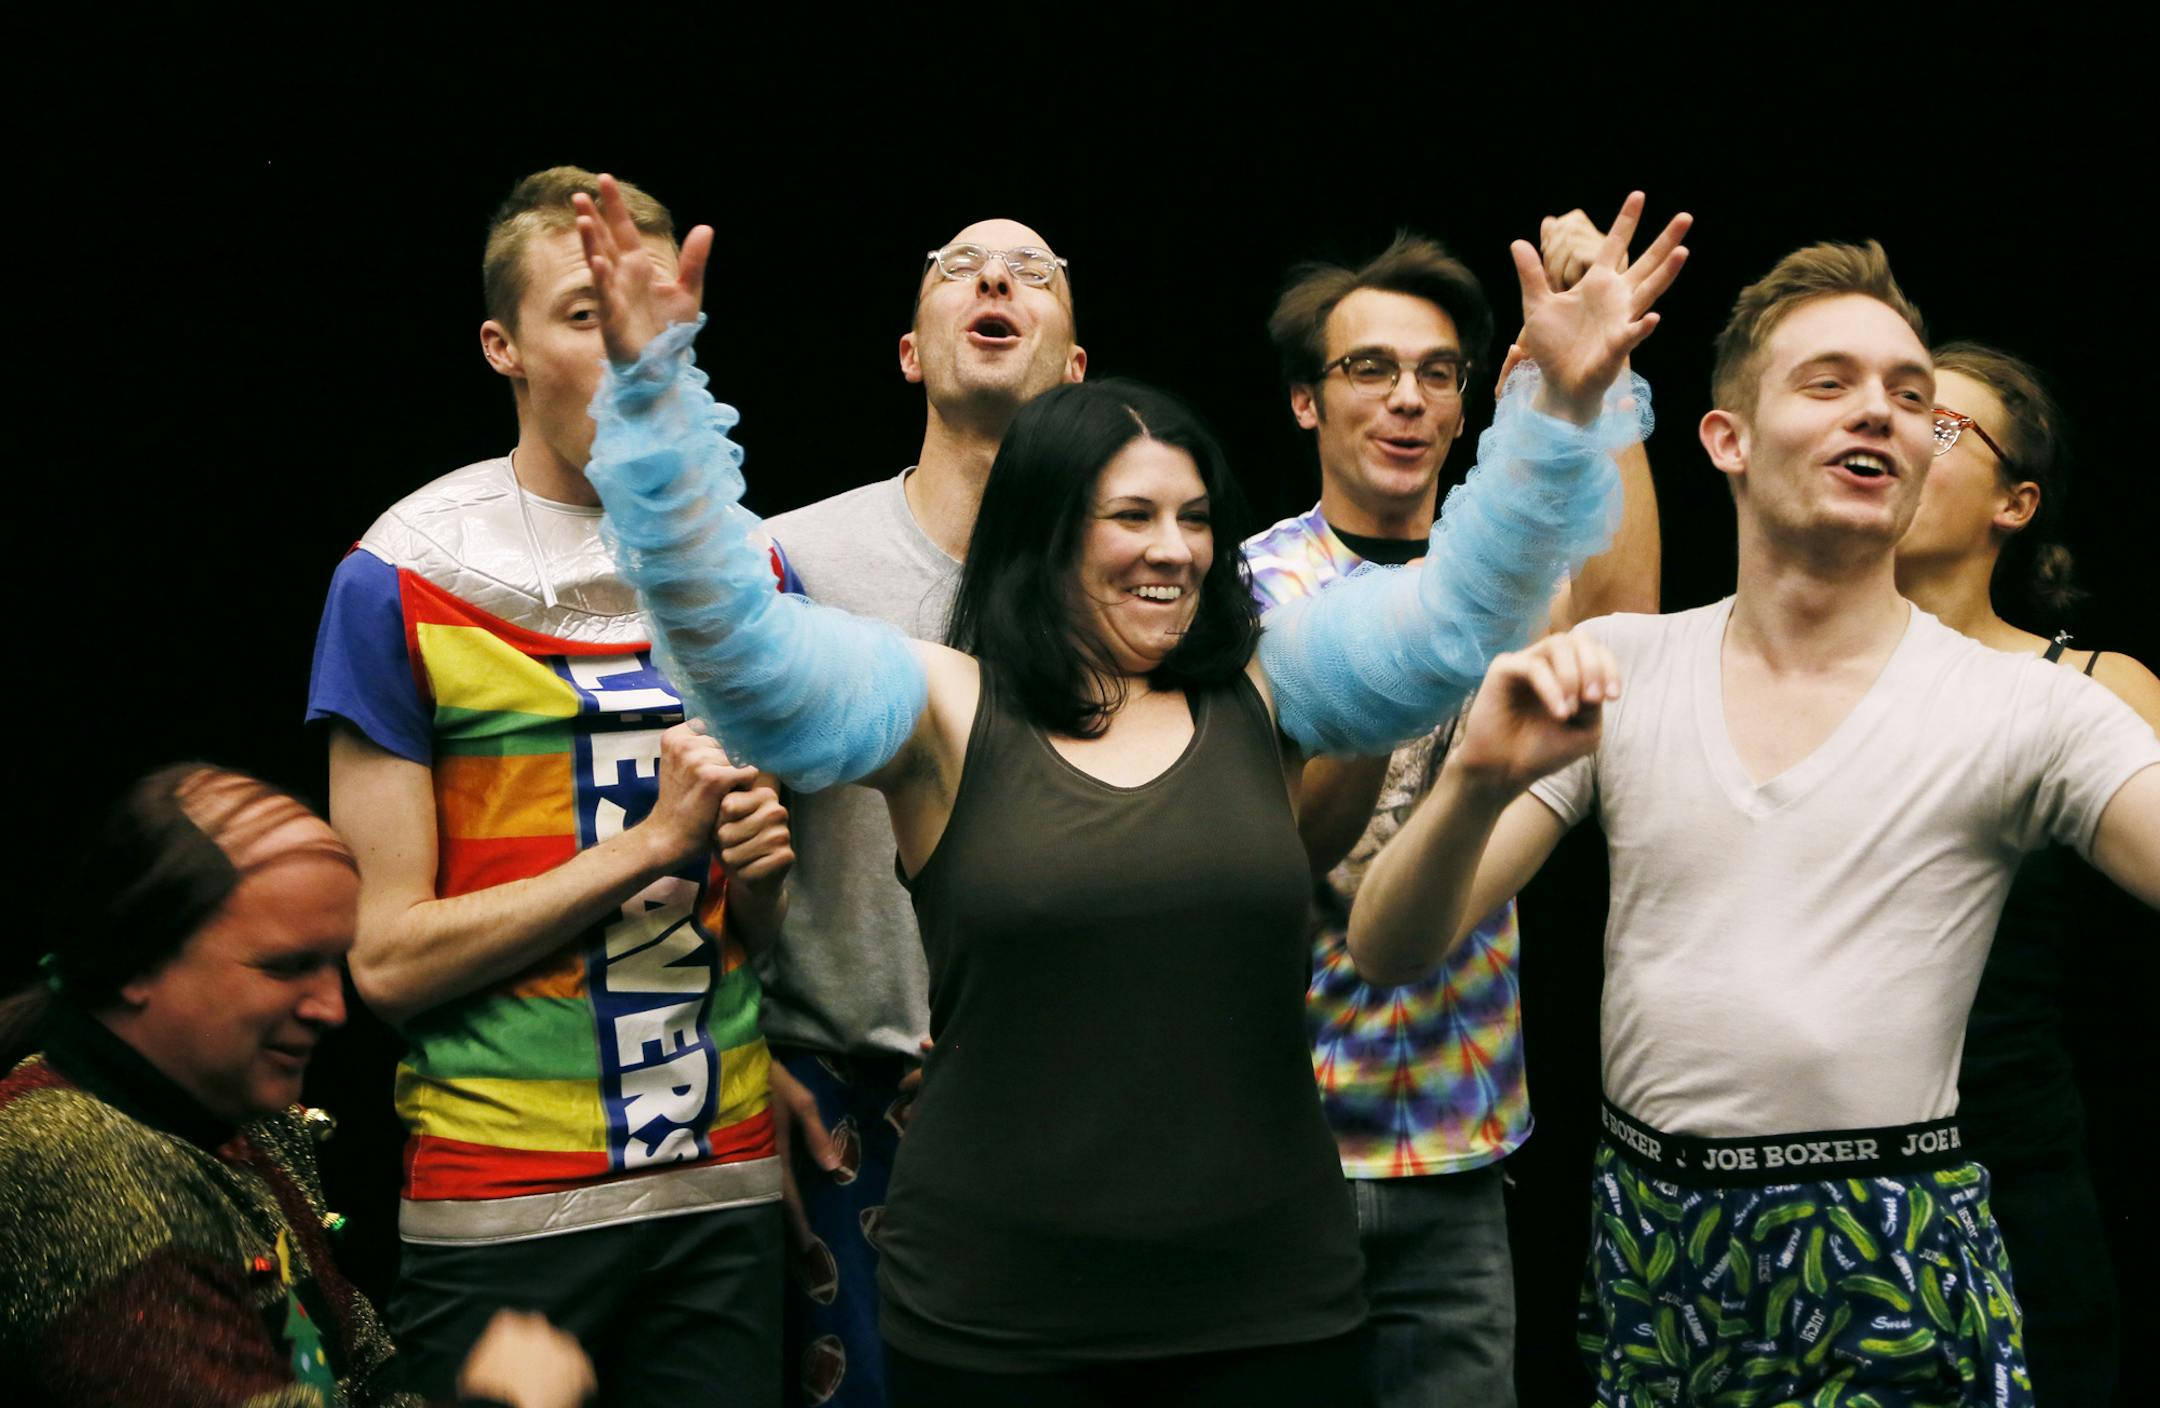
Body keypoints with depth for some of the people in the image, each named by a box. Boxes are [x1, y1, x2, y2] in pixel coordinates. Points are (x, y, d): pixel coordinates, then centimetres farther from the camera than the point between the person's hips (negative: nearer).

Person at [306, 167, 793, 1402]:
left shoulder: (746, 568, 9)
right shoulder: (404, 581, -6)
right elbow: (387, 959, -11)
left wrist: (762, 870, -5)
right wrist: (651, 843, -15)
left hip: (727, 1181, 4)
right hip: (503, 1205, -4)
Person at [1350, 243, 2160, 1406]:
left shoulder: (2023, 712, -5)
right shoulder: (1616, 673, 2)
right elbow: (1391, 947, -3)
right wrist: (1479, 785, -22)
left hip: (1893, 1277, -3)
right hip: (1645, 1258, 3)